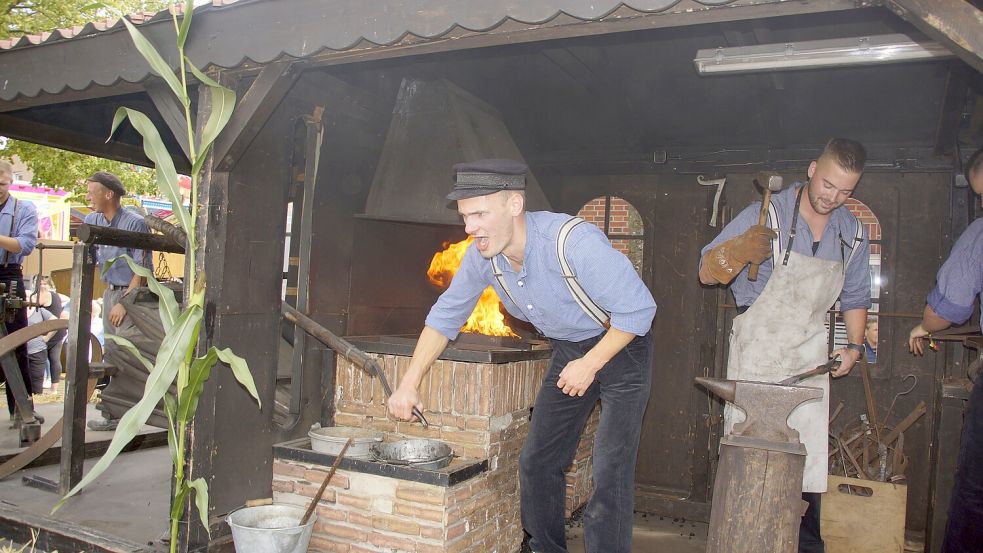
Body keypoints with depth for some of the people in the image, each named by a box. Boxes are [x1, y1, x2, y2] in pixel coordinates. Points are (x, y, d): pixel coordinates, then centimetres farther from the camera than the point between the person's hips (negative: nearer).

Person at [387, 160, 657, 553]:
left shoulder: (575, 242, -34)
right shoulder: (482, 255, -13)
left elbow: (637, 310, -26)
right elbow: (445, 316, -1)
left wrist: (590, 365, -21)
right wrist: (409, 384, -6)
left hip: (621, 347, -6)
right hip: (568, 351, 6)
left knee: (610, 472, -12)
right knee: (537, 462, 10)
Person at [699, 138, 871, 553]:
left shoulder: (853, 233, 5)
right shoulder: (767, 215, -11)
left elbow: (855, 297, 19)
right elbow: (706, 272, -13)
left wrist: (854, 346, 6)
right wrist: (738, 251, -32)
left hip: (809, 354, 4)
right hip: (756, 350, -4)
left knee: (809, 455, 4)